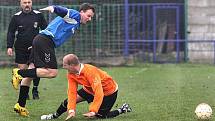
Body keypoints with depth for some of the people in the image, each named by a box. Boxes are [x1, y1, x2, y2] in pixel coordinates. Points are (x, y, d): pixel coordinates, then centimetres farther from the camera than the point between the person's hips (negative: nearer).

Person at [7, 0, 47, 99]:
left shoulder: (38, 15, 3)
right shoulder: (16, 17, 3)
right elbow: (11, 33, 6)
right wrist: (9, 47, -3)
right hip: (21, 48, 0)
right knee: (22, 69, -3)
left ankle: (35, 90, 12)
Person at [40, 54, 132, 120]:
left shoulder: (91, 72, -38)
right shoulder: (71, 74, -15)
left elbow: (99, 93, -39)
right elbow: (72, 92, -16)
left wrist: (93, 111, -41)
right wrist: (71, 110, -27)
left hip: (108, 91, -7)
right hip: (89, 89, 7)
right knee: (69, 101, -1)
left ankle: (124, 109, 7)